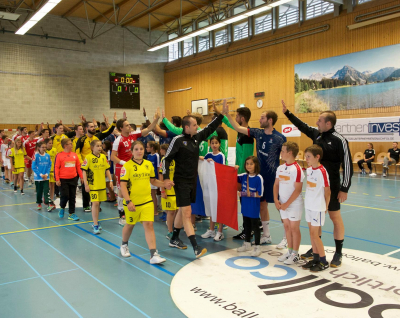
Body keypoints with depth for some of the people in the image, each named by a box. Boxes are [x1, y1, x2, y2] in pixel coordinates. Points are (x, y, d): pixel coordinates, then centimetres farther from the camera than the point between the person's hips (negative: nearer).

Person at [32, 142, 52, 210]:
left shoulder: (47, 155, -1)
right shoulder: (36, 156, -9)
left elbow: (49, 165, 4)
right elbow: (33, 167, -8)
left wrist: (47, 174, -8)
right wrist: (40, 174, -11)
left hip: (46, 177, 1)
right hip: (38, 177, -1)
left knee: (46, 191, -8)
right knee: (39, 191, 12)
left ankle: (47, 203, -13)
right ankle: (39, 203, 27)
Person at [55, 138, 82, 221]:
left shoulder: (74, 155, 6)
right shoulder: (59, 155, -6)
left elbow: (78, 166, 11)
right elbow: (56, 168, -6)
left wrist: (81, 177, 9)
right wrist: (57, 179, -10)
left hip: (73, 179, 4)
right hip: (63, 180, -4)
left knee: (72, 197, 7)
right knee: (65, 195, -4)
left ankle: (72, 214, 16)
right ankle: (62, 208, 27)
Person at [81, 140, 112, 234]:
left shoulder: (103, 157, 5)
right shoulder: (88, 157, -10)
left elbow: (107, 170, 13)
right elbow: (84, 171, -10)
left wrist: (110, 180, 7)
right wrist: (86, 184, -14)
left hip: (102, 185, 5)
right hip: (93, 185, -5)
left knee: (98, 203, 14)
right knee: (95, 203, -9)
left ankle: (96, 222, 30)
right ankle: (95, 225, -1)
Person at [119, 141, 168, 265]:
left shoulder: (149, 164, 5)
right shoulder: (127, 166, -10)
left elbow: (153, 181, 15)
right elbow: (123, 185, -13)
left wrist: (164, 184, -3)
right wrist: (128, 201, -22)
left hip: (147, 201, 3)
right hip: (132, 202, -2)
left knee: (149, 225, -7)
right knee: (130, 225, 16)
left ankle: (153, 255, -6)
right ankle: (124, 245, 44)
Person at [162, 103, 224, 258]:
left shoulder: (197, 137, 5)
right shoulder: (178, 140, -14)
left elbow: (210, 128, 16)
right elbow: (167, 159, -10)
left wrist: (220, 115, 7)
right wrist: (166, 178, -16)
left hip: (193, 180, 8)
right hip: (181, 181, -7)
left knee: (183, 211, 17)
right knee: (187, 213, -9)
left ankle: (174, 239, 32)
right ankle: (196, 247, -10)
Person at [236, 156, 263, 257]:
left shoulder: (259, 178, -15)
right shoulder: (244, 176, 0)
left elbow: (259, 194, -15)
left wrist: (249, 194, -18)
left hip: (254, 207, -6)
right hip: (245, 206, 6)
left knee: (255, 226, 6)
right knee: (246, 225, 19)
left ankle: (257, 247, 17)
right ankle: (247, 244, 34)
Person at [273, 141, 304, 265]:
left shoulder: (296, 169, -17)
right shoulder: (280, 168, 5)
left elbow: (298, 190, -18)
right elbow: (276, 185, 10)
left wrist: (287, 204, -16)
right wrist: (276, 200, -4)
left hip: (294, 204, -7)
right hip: (282, 204, 7)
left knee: (294, 228, 4)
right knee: (287, 227, 14)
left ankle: (295, 254, 17)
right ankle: (290, 251, 28)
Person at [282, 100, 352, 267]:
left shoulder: (339, 140, -14)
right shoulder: (317, 134, 4)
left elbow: (348, 165, -13)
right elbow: (302, 126, 21)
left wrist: (344, 189, -14)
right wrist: (287, 112, 21)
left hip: (331, 186, -7)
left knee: (335, 217, 3)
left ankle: (338, 253, 15)